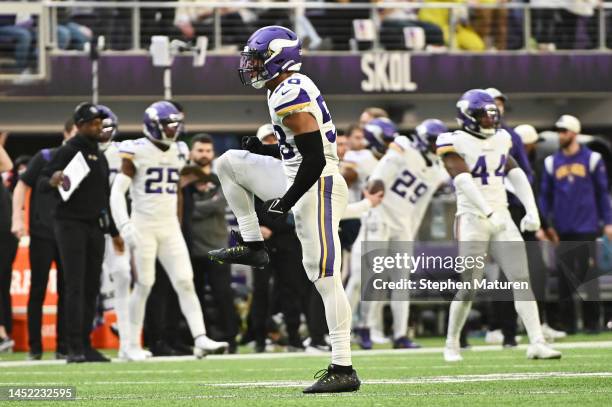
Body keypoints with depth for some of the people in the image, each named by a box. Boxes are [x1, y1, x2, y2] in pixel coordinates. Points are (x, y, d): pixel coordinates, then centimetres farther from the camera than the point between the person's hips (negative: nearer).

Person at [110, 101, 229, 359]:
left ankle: (200, 339, -12)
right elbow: (117, 192, -10)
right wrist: (124, 226, -19)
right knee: (144, 285, -1)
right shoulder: (137, 152, -8)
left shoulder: (178, 153, 10)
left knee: (185, 282, -6)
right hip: (143, 227, -5)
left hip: (170, 228, 5)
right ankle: (134, 345, 11)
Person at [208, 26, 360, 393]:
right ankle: (253, 246, 17)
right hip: (305, 184, 10)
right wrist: (267, 149, 14)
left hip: (317, 189, -10)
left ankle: (343, 370, -9)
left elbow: (314, 159, -24)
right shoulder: (297, 87, 12)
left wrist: (286, 201, -18)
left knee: (326, 278, -9)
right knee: (230, 163, 15)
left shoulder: (289, 97, -19)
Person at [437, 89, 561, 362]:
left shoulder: (499, 140, 14)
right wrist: (489, 213, -29)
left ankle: (537, 342, -12)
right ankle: (451, 344, 16)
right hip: (472, 220, -6)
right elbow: (464, 182, -19)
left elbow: (517, 176, 15)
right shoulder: (455, 144, -8)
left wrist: (531, 210, 4)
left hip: (502, 219, 6)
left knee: (522, 280, -7)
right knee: (469, 287, -3)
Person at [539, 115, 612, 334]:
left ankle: (592, 322, 2)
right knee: (565, 278, 2)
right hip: (562, 231, 2)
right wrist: (546, 224, 0)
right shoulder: (551, 163, 9)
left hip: (586, 228, -2)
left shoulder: (592, 159, 2)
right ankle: (566, 323, 5)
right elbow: (545, 195, 10)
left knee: (588, 275, -3)